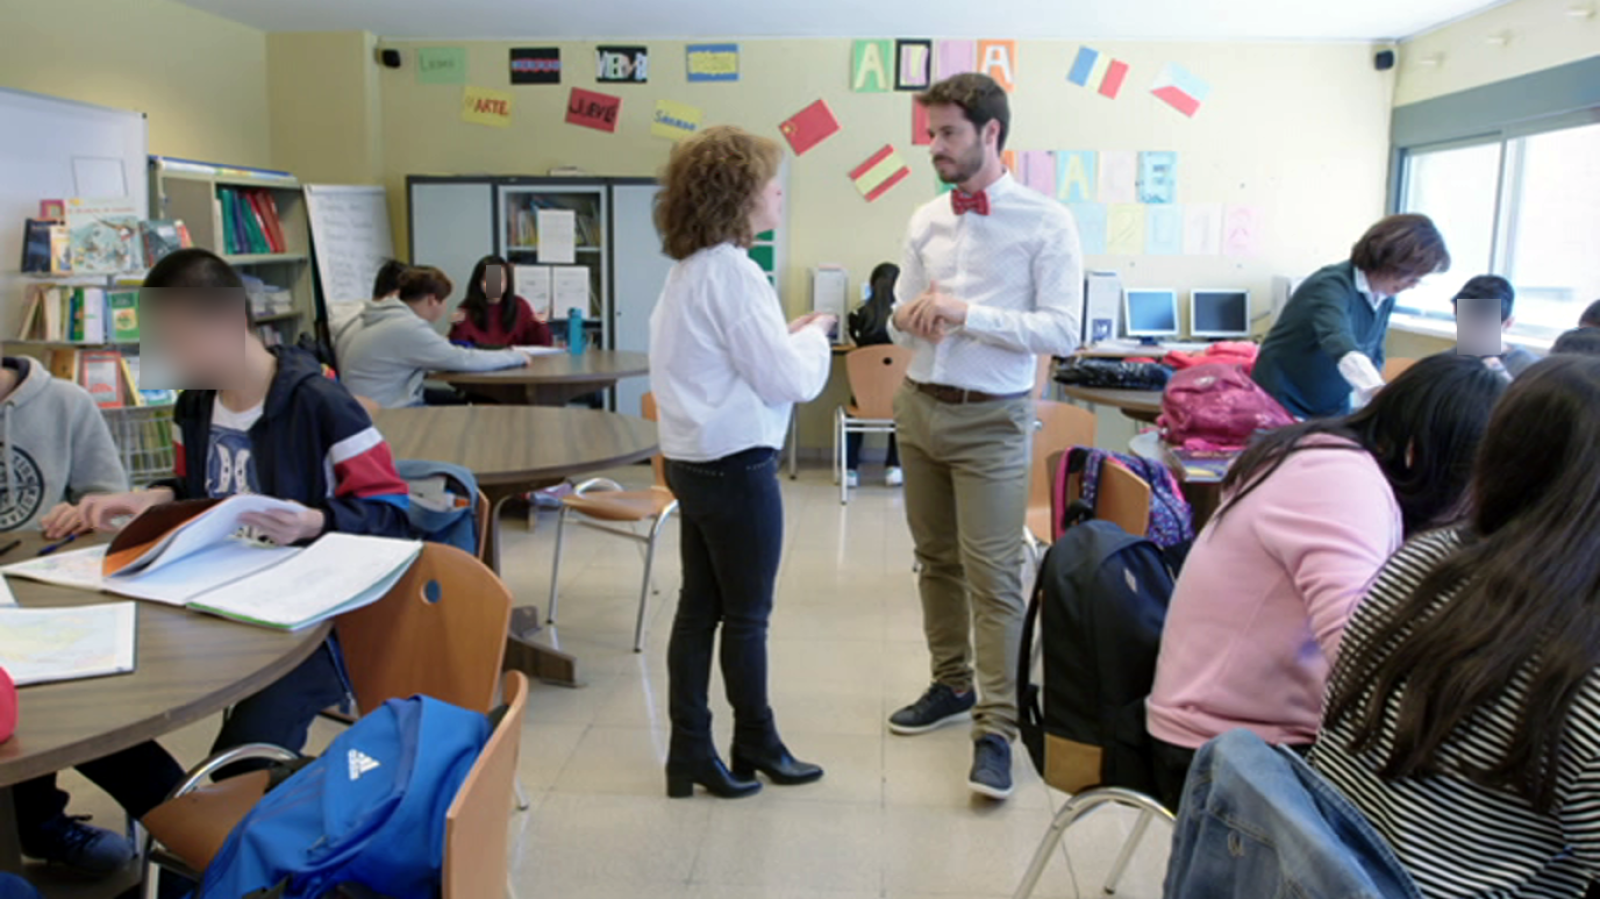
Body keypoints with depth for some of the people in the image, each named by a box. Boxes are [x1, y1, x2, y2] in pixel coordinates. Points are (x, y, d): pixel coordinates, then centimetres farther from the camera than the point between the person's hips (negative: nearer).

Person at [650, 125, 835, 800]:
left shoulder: (689, 270, 11)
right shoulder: (733, 272, -18)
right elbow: (788, 380, -18)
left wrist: (787, 335, 9)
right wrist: (814, 335, 0)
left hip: (693, 460, 9)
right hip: (738, 467, -9)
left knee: (698, 609, 13)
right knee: (746, 616, 7)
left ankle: (690, 756, 22)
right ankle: (756, 750, 25)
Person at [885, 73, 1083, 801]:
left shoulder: (1046, 223, -9)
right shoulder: (926, 221, 8)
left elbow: (1062, 331, -16)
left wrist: (965, 313, -24)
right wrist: (909, 318, -10)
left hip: (990, 419, -6)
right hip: (920, 406, 6)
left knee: (992, 573, -5)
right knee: (935, 559, 16)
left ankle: (996, 728, 4)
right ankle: (952, 685, 33)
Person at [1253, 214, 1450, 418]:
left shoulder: (1385, 297, -1)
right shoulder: (1333, 285, -24)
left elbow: (1373, 355, 10)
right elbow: (1342, 346, -42)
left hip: (1333, 410, 7)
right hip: (1284, 404, -7)